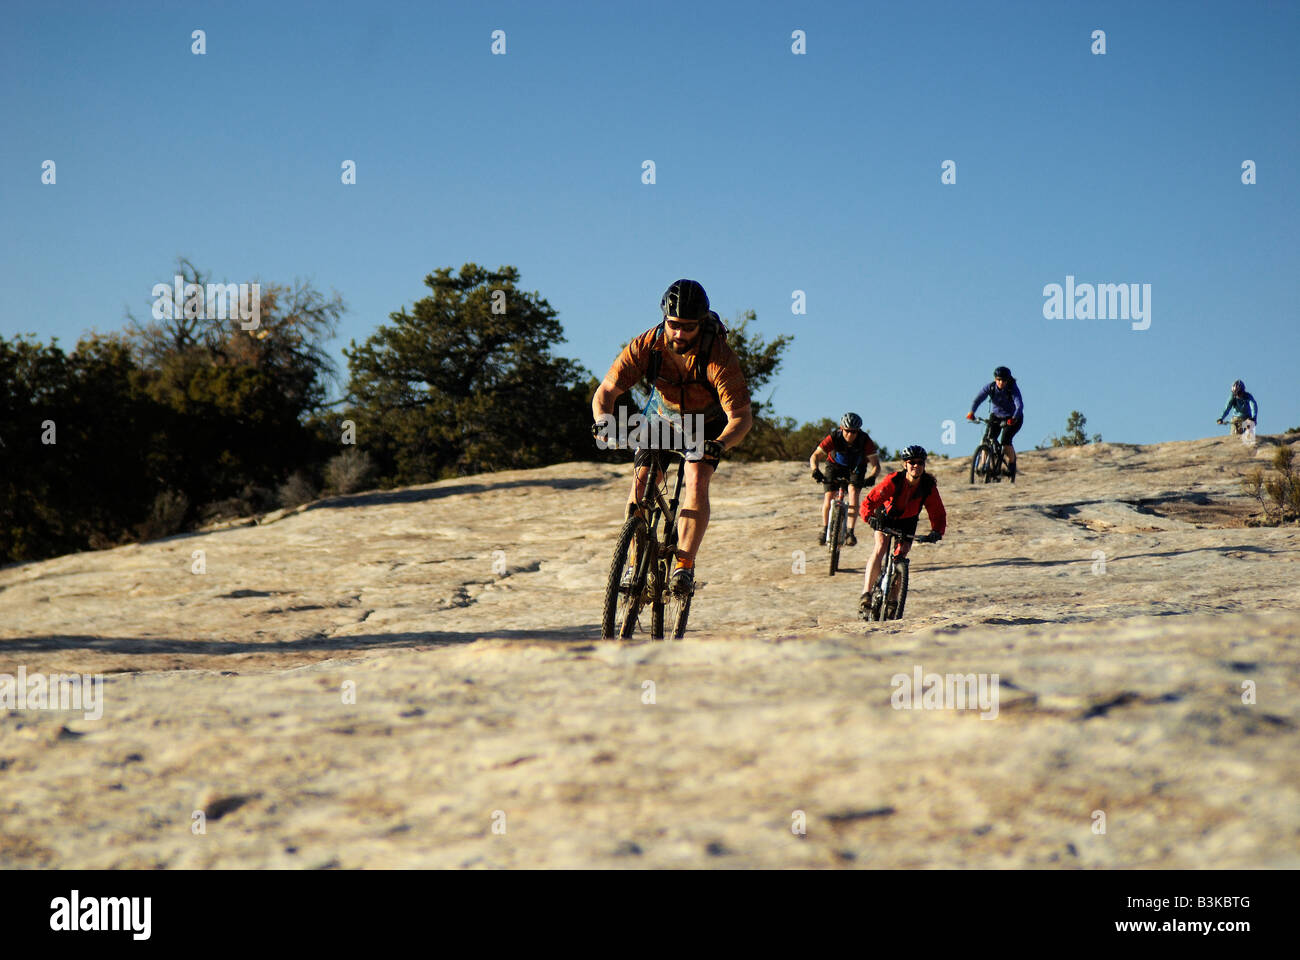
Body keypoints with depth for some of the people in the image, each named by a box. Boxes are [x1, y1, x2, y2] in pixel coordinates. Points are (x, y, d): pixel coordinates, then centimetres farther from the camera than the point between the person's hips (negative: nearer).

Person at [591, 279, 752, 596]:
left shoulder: (720, 356, -34)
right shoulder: (646, 346, -26)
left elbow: (742, 417, -35)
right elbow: (605, 391, -20)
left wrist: (718, 445, -54)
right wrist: (603, 419, -42)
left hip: (708, 425, -2)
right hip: (661, 418, 2)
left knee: (696, 483, -24)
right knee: (641, 482, -15)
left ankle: (684, 566, -21)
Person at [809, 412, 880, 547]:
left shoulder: (864, 440, -30)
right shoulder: (834, 437, -31)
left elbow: (876, 464, -31)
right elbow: (815, 456, -33)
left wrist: (872, 477, -51)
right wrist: (815, 470, -53)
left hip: (856, 467, 0)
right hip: (835, 465, 0)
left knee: (853, 492, -23)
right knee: (829, 496, -12)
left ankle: (850, 533, -22)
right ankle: (825, 529, 13)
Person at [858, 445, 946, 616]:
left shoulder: (929, 486, -23)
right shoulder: (893, 480, -31)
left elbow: (938, 512, -18)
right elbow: (869, 501, -33)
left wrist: (937, 531, -35)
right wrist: (870, 517, -51)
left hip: (908, 521, 3)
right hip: (886, 515, -3)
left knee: (901, 554, -11)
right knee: (880, 546, -24)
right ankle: (866, 593, -29)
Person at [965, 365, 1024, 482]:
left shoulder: (1013, 389, -23)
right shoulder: (990, 387, -16)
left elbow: (1019, 405, -35)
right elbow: (979, 398, -28)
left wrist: (1014, 418, -54)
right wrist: (972, 412, -46)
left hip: (1012, 419, -3)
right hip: (995, 416, 3)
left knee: (1005, 440, -24)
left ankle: (1011, 468, -11)